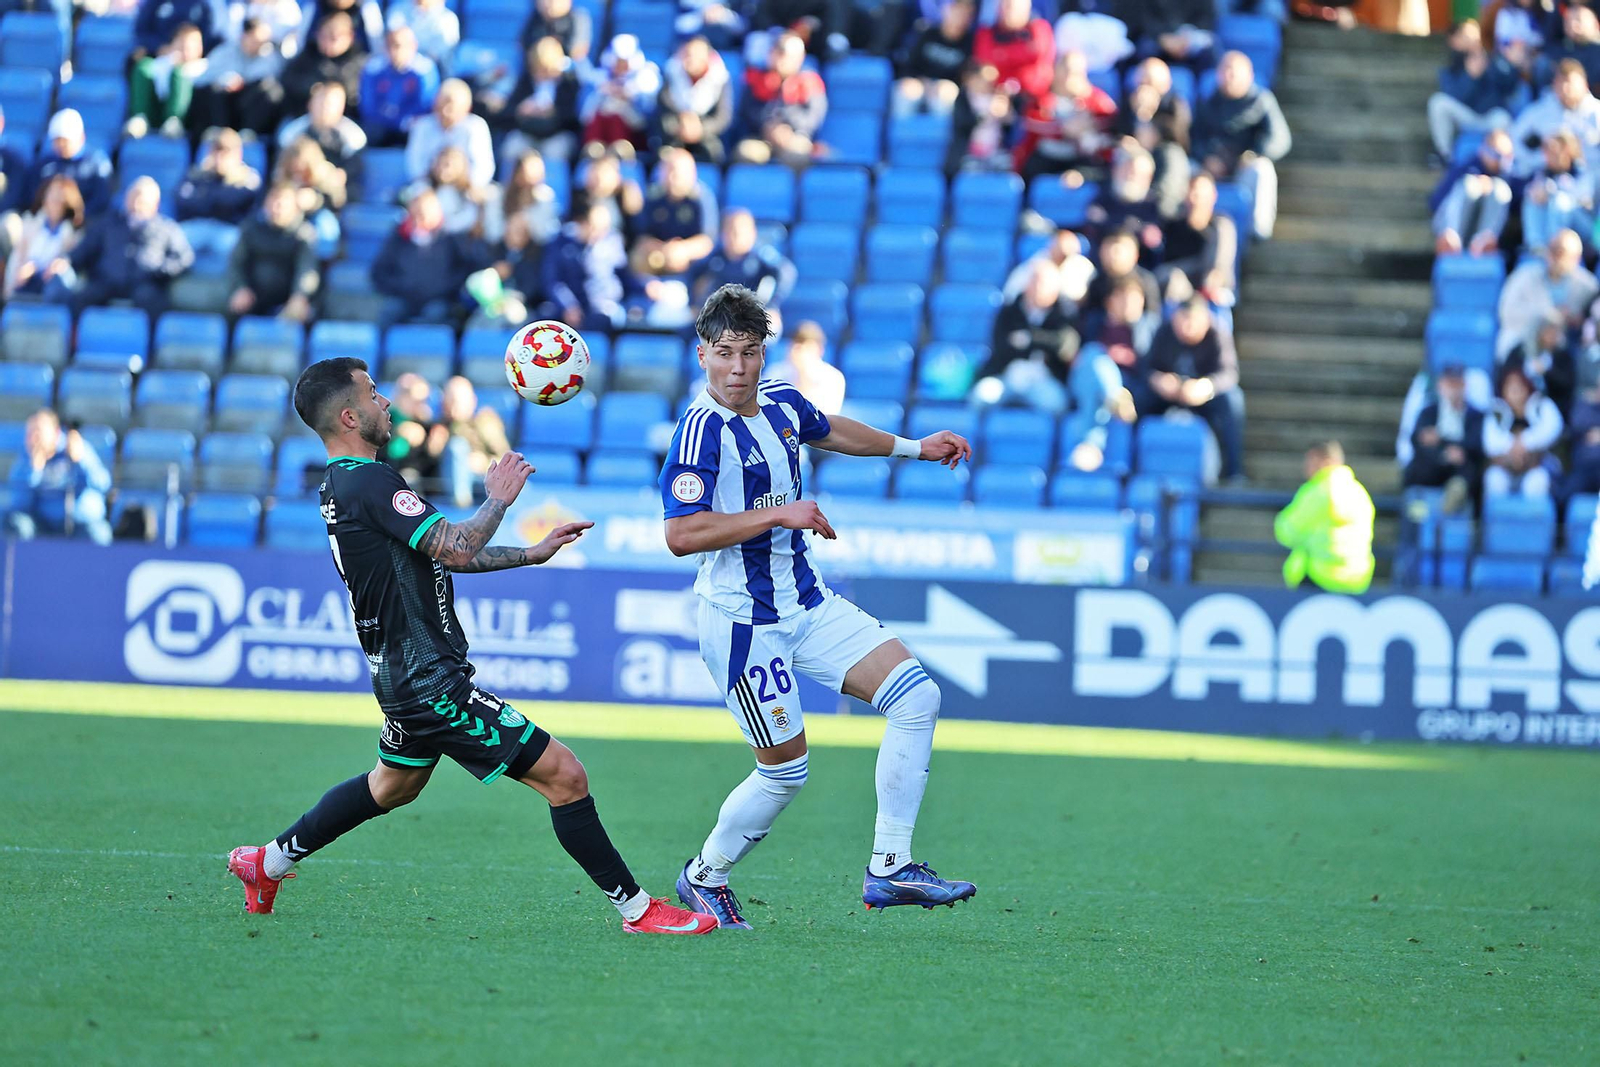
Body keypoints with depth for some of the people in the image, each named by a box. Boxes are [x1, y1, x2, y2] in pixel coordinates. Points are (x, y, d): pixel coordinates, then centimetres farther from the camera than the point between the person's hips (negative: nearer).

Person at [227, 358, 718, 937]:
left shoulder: (341, 485, 12)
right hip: (431, 679, -10)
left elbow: (438, 552, 18)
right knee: (563, 774, -9)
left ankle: (270, 861, 40)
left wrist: (532, 554, 15)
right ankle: (637, 909, -6)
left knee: (393, 785, 33)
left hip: (402, 671, 10)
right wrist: (499, 498, -7)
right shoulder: (369, 482, -20)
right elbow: (455, 548, -24)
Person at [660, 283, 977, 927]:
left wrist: (913, 447, 35)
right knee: (785, 771, 0)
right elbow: (681, 535, -30)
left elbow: (828, 432, 28)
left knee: (916, 696, -3)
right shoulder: (702, 430, -21)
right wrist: (779, 514, -29)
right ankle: (704, 877, 25)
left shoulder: (783, 404, 3)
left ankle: (889, 869, 0)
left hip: (807, 603, 8)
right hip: (742, 622, -8)